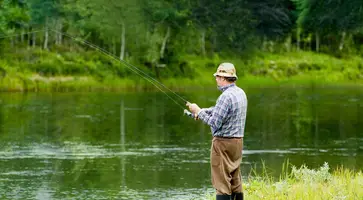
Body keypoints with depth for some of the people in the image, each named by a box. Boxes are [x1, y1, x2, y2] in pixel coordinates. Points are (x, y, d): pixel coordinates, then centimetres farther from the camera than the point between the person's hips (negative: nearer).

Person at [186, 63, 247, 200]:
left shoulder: (226, 96, -20)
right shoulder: (240, 93, 10)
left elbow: (215, 123, -21)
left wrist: (199, 111, -9)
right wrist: (202, 111, 11)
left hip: (223, 142, -9)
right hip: (238, 141, 9)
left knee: (222, 183, -6)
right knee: (235, 181, 14)